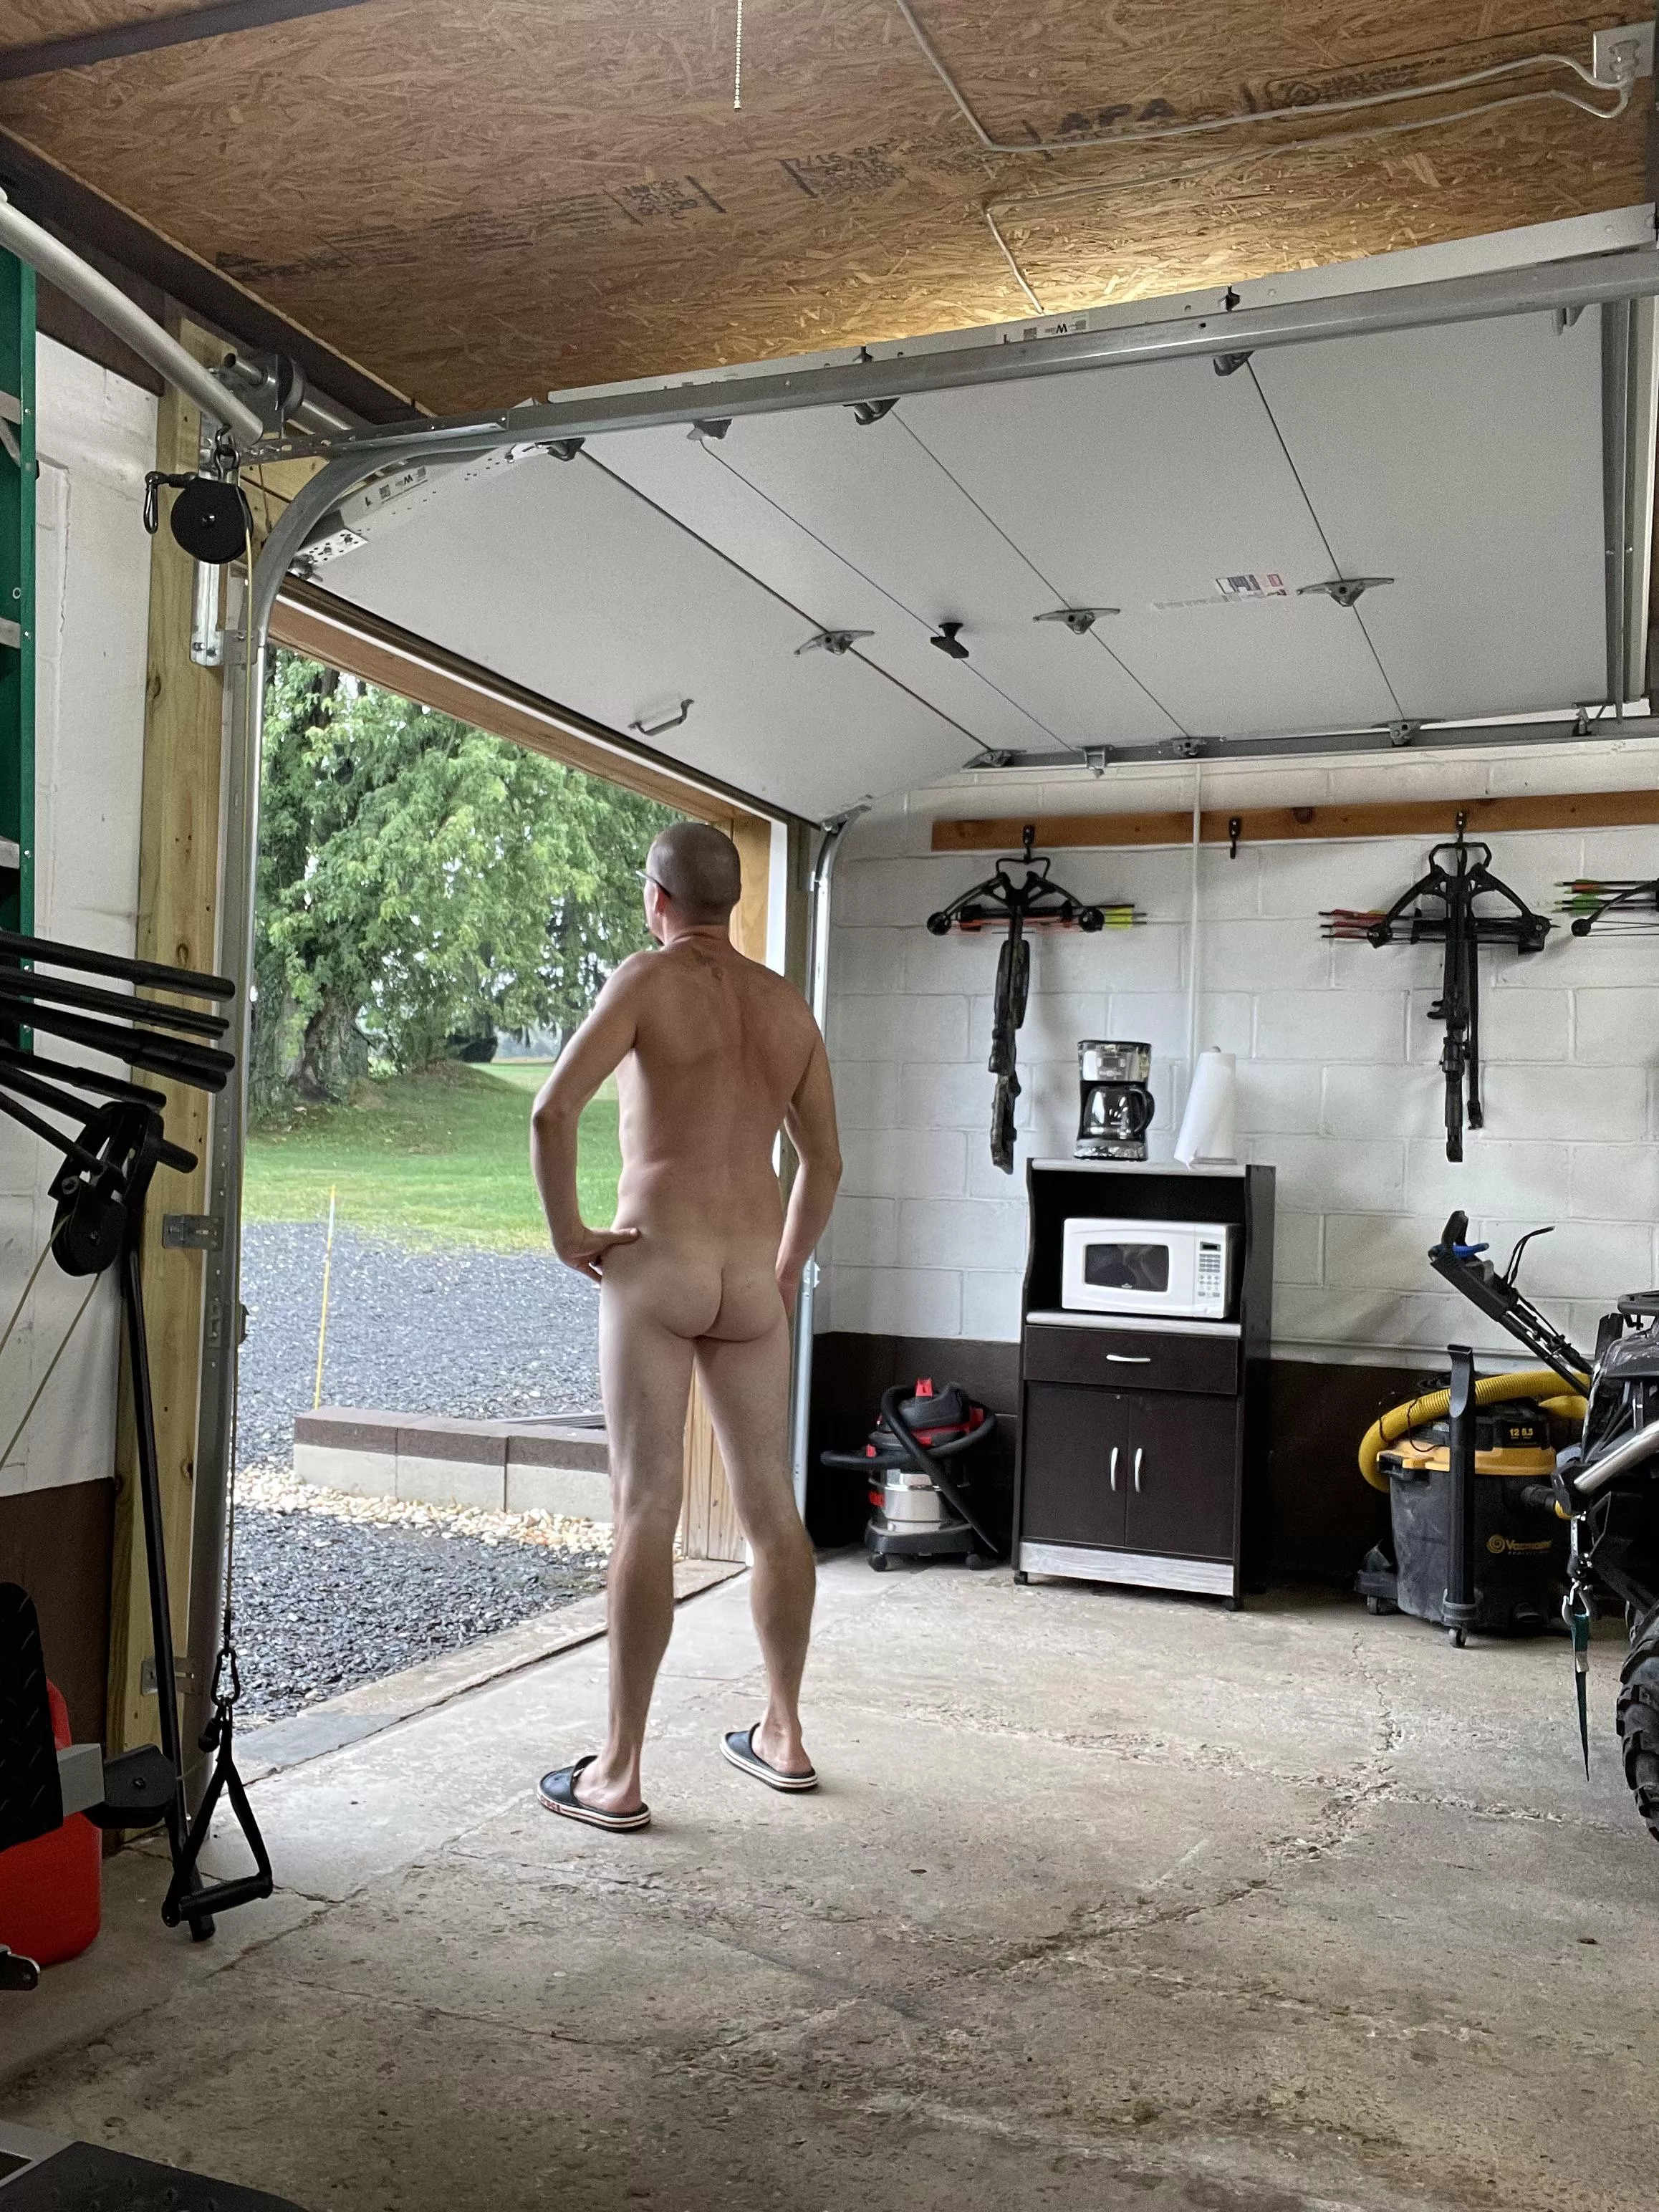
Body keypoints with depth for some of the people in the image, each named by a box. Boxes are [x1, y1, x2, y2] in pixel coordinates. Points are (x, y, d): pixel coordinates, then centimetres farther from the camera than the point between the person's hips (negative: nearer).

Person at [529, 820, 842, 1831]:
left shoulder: (648, 978, -4)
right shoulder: (789, 1004, 12)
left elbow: (553, 1112, -17)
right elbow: (824, 1160, 16)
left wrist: (568, 1232, -5)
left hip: (655, 1262, -5)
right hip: (752, 1275, 5)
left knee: (646, 1513, -2)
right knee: (773, 1506, 13)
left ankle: (619, 1774, 5)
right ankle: (784, 1734, 27)